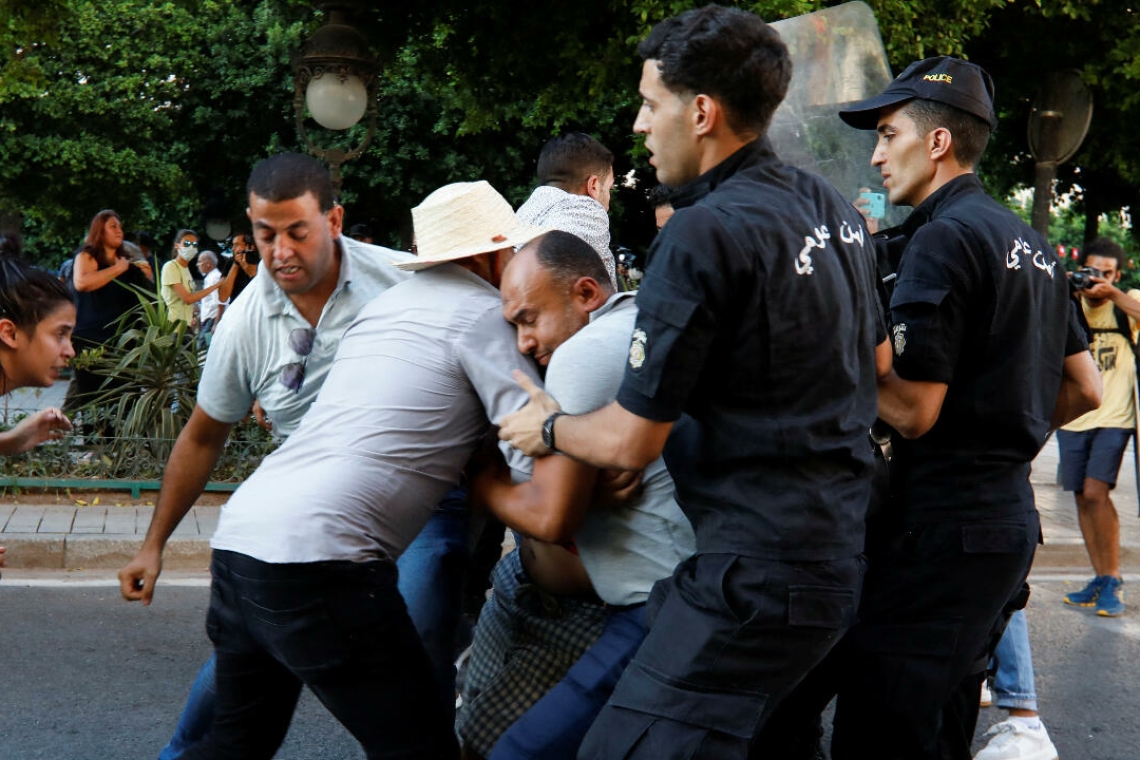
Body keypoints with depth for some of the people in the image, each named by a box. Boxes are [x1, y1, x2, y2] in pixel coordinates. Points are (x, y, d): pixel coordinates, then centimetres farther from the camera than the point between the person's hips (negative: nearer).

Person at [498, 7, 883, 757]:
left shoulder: (706, 233, -18)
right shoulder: (834, 208, 10)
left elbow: (630, 442, -13)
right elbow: (876, 360, 27)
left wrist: (548, 428, 7)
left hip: (761, 575, -10)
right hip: (846, 548, 10)